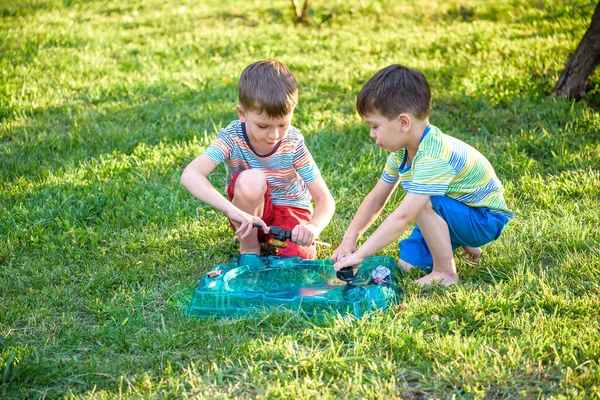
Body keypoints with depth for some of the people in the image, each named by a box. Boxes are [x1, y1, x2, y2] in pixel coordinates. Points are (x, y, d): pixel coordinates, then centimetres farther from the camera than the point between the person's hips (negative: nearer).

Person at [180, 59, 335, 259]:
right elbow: (190, 176, -39)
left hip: (290, 210, 1)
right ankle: (249, 247, -9)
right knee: (251, 179, -33)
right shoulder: (232, 137, -23)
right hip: (250, 214, -1)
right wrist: (232, 210, -52)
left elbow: (324, 200, -18)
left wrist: (313, 227, -41)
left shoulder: (293, 144, -20)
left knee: (301, 256, -28)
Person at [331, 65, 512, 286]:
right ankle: (461, 244, 20)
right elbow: (376, 198, 1)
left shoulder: (433, 157, -35)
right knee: (407, 263, -2)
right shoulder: (403, 150, -5)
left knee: (423, 204, -32)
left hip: (486, 220, -9)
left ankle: (445, 272, -15)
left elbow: (402, 217, -40)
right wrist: (348, 241, -8)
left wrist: (359, 255, -37)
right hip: (457, 212, 9)